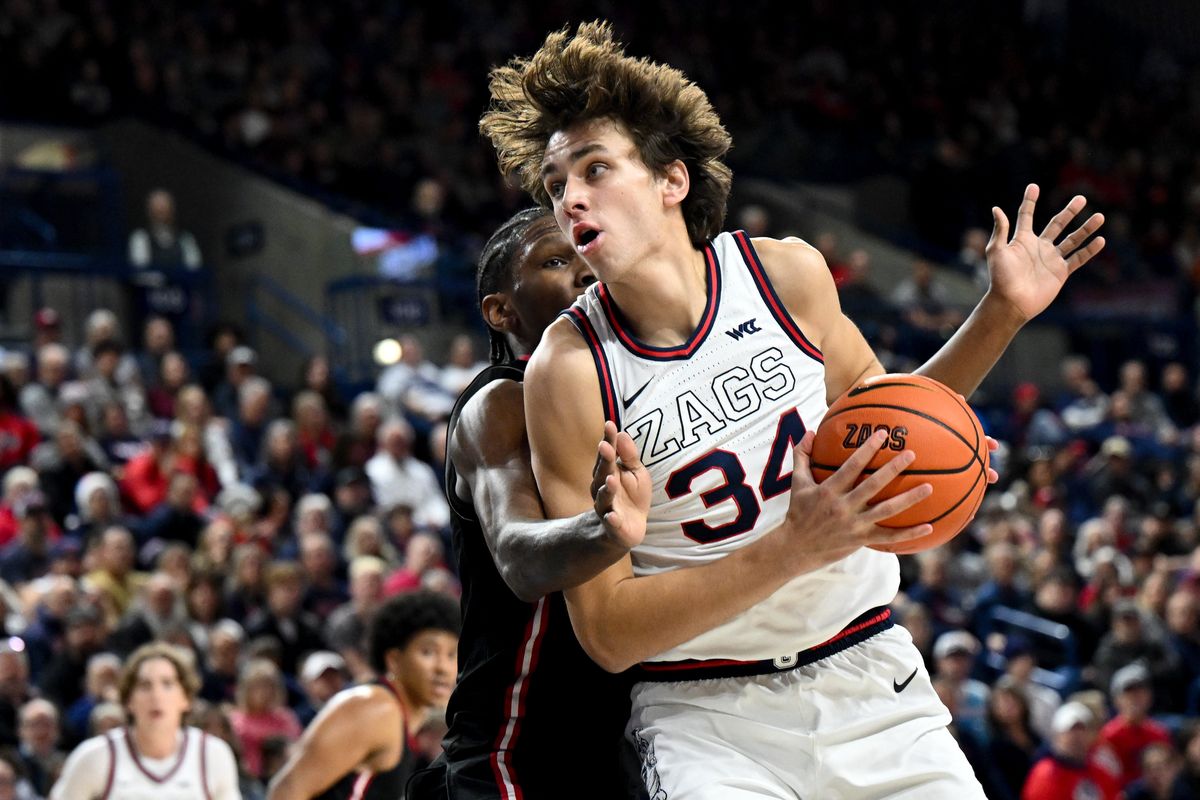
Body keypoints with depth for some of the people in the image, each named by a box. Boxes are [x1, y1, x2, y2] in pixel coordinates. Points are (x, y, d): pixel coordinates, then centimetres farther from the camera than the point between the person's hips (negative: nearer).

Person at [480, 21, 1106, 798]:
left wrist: (1002, 316, 3)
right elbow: (607, 631, -16)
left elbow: (877, 416, 16)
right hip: (709, 716, -3)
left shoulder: (788, 273, -4)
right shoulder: (569, 368, -14)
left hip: (870, 676, 4)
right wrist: (793, 552, -27)